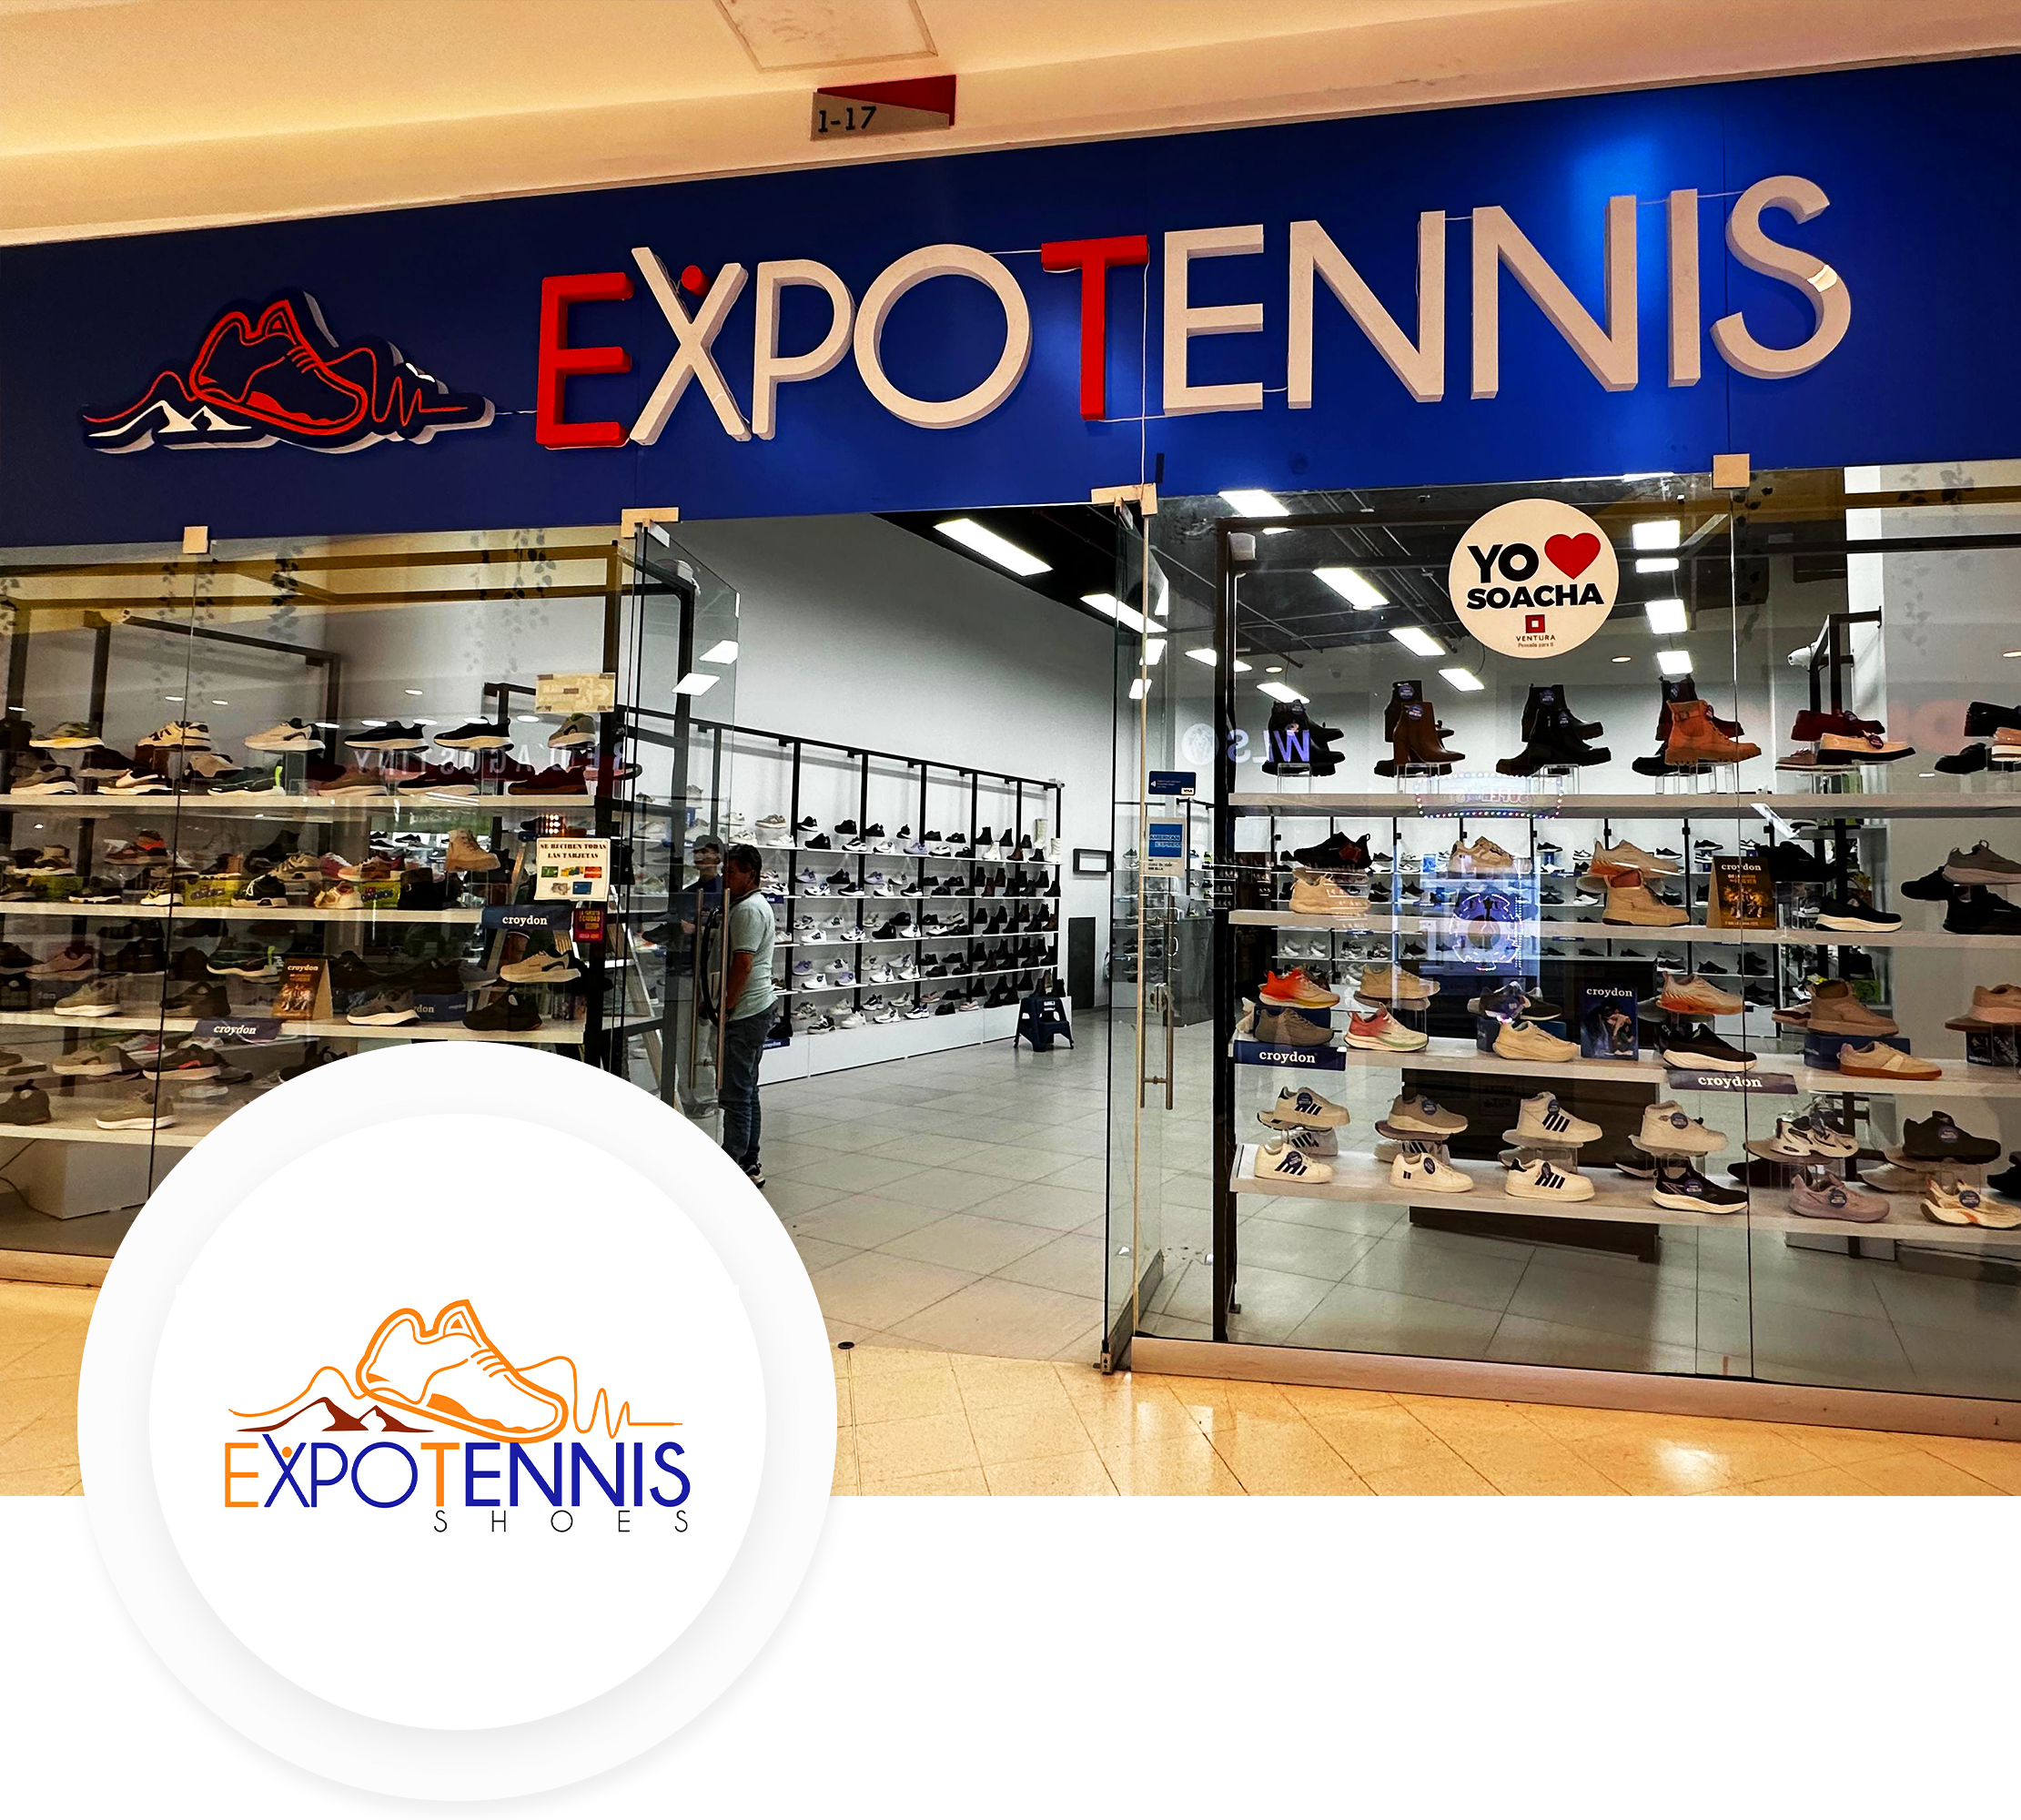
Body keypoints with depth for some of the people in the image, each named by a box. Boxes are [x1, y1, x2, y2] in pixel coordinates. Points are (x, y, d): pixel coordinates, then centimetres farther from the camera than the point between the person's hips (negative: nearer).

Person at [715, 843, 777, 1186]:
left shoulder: (748, 909, -15)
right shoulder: (757, 904, 19)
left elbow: (742, 964, -21)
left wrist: (725, 1005, -16)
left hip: (745, 1013, -11)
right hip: (758, 1008, 11)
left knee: (736, 1093, -7)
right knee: (747, 1090, 14)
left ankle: (733, 1167, -4)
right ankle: (750, 1164, 21)